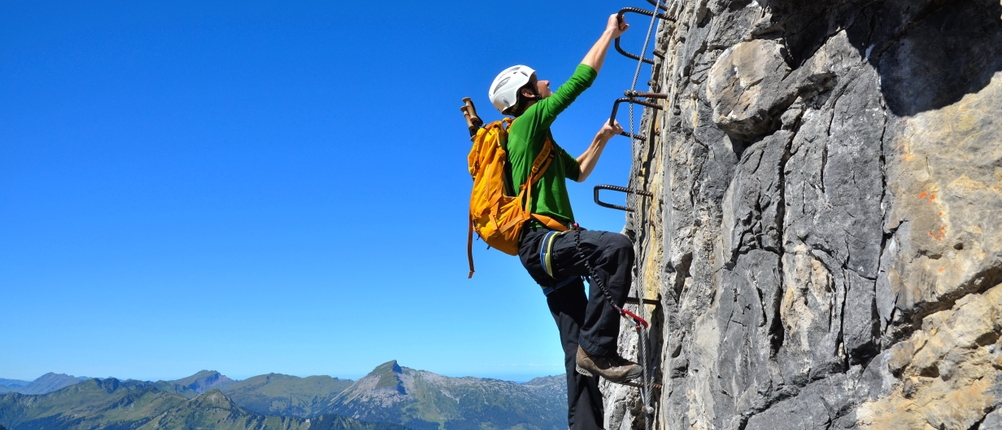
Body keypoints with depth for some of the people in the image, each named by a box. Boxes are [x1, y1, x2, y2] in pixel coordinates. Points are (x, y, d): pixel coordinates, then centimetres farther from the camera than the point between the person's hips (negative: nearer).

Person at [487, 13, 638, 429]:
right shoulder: (528, 123, -1)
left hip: (550, 249, 10)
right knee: (615, 247, -34)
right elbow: (580, 79, -3)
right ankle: (598, 348, -29)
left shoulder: (541, 139, 26)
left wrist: (601, 139, 31)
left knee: (578, 348, 3)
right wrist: (610, 33, 7)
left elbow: (578, 172, 40)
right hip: (541, 241, -10)